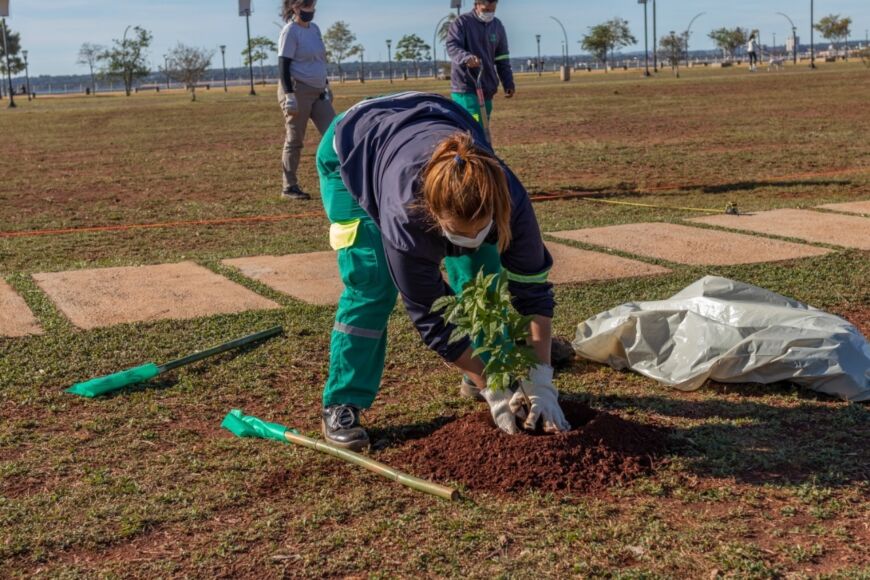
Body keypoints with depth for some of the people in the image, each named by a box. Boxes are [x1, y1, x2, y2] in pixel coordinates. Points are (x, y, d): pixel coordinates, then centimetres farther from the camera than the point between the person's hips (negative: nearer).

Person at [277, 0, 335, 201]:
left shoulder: (314, 29, 14)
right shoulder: (290, 30, -9)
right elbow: (283, 65, -13)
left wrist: (325, 85, 22)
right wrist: (289, 95, -20)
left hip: (318, 92, 8)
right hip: (298, 91, -8)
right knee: (295, 140, -1)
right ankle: (289, 187, 8)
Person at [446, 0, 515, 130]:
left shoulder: (497, 26, 13)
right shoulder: (462, 22, -5)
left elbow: (502, 59, 17)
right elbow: (452, 46, -20)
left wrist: (508, 83, 7)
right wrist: (466, 57, -41)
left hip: (486, 88, 6)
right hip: (465, 88, -6)